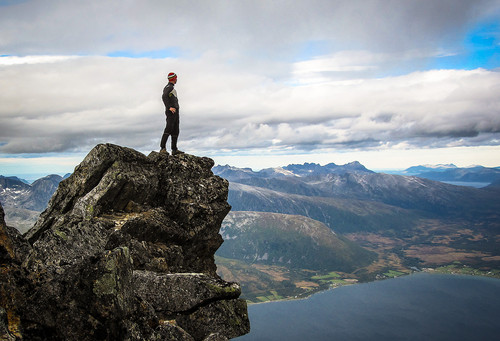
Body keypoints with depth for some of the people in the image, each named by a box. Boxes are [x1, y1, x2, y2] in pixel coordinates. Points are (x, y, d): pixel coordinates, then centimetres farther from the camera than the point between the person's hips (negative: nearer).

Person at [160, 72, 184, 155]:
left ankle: (174, 150, 2)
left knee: (175, 131, 5)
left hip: (175, 112, 10)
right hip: (171, 112, -10)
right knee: (169, 128, -20)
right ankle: (163, 148, -26)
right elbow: (164, 97, -22)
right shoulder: (168, 87, -5)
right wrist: (170, 107, -30)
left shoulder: (171, 88, 28)